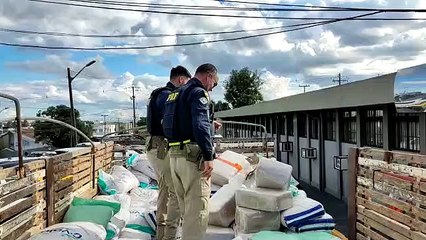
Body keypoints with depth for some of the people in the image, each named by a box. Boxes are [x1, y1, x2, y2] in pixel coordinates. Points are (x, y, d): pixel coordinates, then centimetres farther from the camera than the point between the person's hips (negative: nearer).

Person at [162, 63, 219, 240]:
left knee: (186, 205, 18)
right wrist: (209, 156, -21)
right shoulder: (198, 92, -9)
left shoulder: (175, 94, 20)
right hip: (193, 155, -9)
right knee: (197, 207, -4)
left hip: (175, 155, 9)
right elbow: (201, 125, -21)